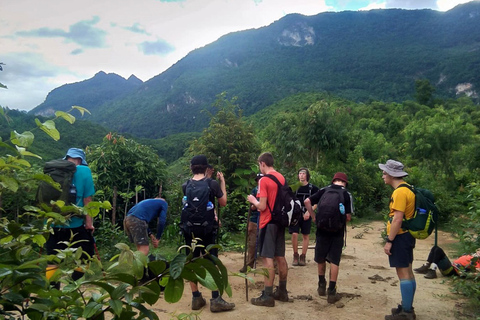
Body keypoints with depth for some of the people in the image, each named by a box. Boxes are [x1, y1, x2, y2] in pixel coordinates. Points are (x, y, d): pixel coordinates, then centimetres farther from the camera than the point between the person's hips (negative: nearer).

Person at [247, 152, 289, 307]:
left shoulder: (264, 180, -14)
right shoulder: (282, 178, 10)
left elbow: (262, 207, -18)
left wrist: (253, 200, 1)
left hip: (268, 222, -8)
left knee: (268, 258, -5)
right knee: (280, 257, 13)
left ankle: (267, 296, -1)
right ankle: (282, 291, 22)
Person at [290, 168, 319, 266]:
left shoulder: (313, 188, 0)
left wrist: (309, 211, -12)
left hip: (306, 215, -1)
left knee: (305, 236, 5)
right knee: (294, 234, -8)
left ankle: (303, 257, 16)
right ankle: (295, 256, 8)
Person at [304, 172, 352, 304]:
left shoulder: (324, 190, 4)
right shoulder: (347, 194, -1)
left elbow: (307, 201, -4)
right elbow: (348, 217, -7)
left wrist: (313, 216, 3)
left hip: (322, 230, 2)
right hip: (337, 231, -2)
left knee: (320, 259, 17)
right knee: (334, 261, 6)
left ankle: (322, 285, 30)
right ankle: (331, 292, 6)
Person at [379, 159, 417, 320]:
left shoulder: (400, 192, -19)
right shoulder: (406, 189, 13)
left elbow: (397, 219, -23)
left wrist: (389, 241, -19)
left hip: (400, 237, -10)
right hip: (406, 235, 10)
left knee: (403, 273, -5)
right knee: (408, 272, 15)